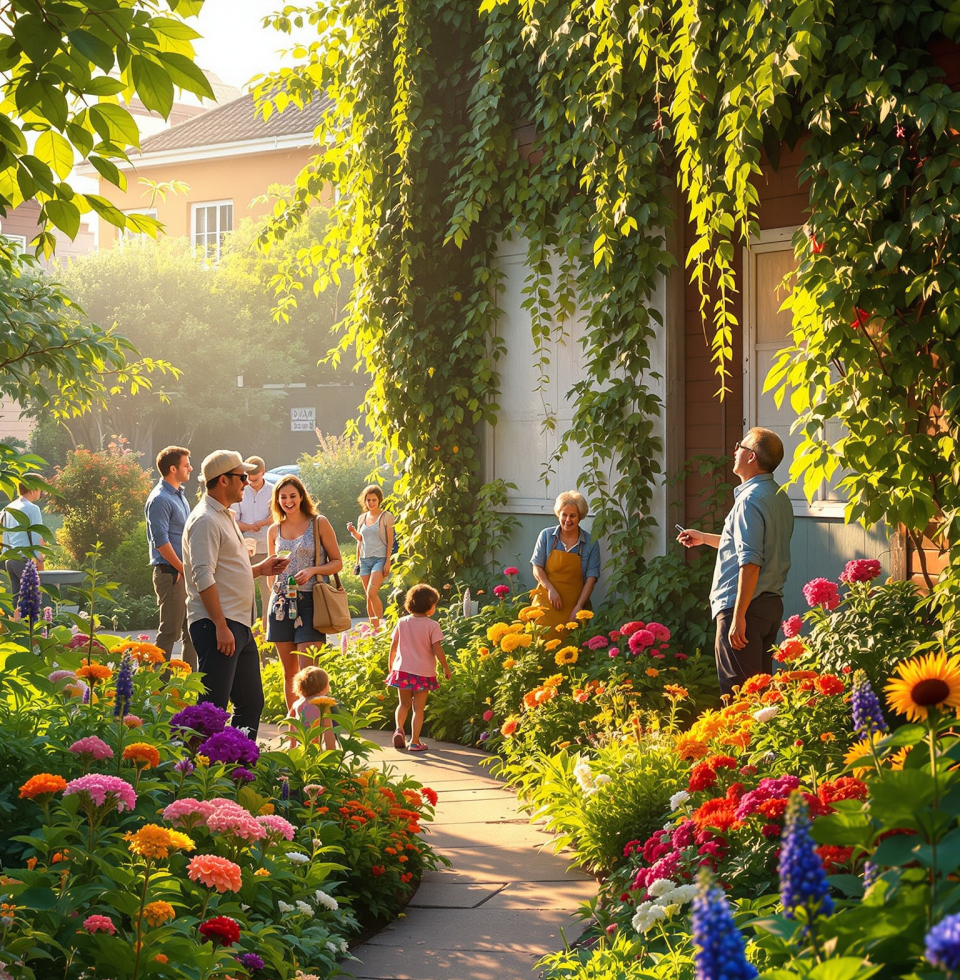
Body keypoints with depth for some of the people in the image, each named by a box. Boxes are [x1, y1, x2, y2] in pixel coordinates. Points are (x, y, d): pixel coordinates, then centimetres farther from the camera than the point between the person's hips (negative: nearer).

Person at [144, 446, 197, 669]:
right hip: (170, 573, -9)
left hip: (185, 573, 9)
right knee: (170, 631, -6)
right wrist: (183, 569, -16)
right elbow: (161, 541, -19)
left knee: (192, 630, 12)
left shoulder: (179, 495, 17)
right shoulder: (160, 499, -13)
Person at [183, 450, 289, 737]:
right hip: (216, 626, -10)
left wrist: (260, 569, 18)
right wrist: (221, 626, -24)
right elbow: (203, 578, -20)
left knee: (252, 703, 13)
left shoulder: (225, 517, 20)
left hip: (240, 626, 10)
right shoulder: (205, 520, -12)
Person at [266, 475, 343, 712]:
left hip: (309, 602, -4)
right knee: (289, 672, 7)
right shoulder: (274, 530, 12)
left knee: (307, 674, -12)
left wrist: (312, 570, -14)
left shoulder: (319, 523, 0)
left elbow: (337, 562, 1)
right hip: (281, 603, 4)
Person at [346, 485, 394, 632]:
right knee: (368, 597, 5)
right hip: (365, 559, 6)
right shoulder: (362, 518, 14)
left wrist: (388, 562, -11)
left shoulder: (386, 516, -1)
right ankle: (372, 627, 9)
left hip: (379, 559, -6)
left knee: (372, 593, -20)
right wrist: (353, 532, 3)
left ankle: (380, 625, -13)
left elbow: (390, 541, -4)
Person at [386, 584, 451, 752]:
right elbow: (437, 649, -13)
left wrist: (390, 664, 21)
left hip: (402, 669, 3)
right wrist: (446, 668, -2)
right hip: (424, 672, -3)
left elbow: (393, 646, 6)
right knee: (418, 708, 7)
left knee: (404, 703, 19)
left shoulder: (402, 623, 1)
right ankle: (414, 742, 8)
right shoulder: (432, 626, -10)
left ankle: (399, 729, -5)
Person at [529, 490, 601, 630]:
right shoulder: (546, 536, 4)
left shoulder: (591, 543, 2)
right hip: (546, 602, 0)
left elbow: (591, 578, -1)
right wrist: (550, 589, -14)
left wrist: (579, 606, -11)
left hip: (573, 604, 0)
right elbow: (537, 568, 3)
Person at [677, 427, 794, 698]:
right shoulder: (779, 497, 14)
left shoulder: (750, 499, -15)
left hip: (746, 605, -10)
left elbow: (750, 562, -23)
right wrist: (704, 538, 37)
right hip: (772, 604, 10)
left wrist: (738, 617, -24)